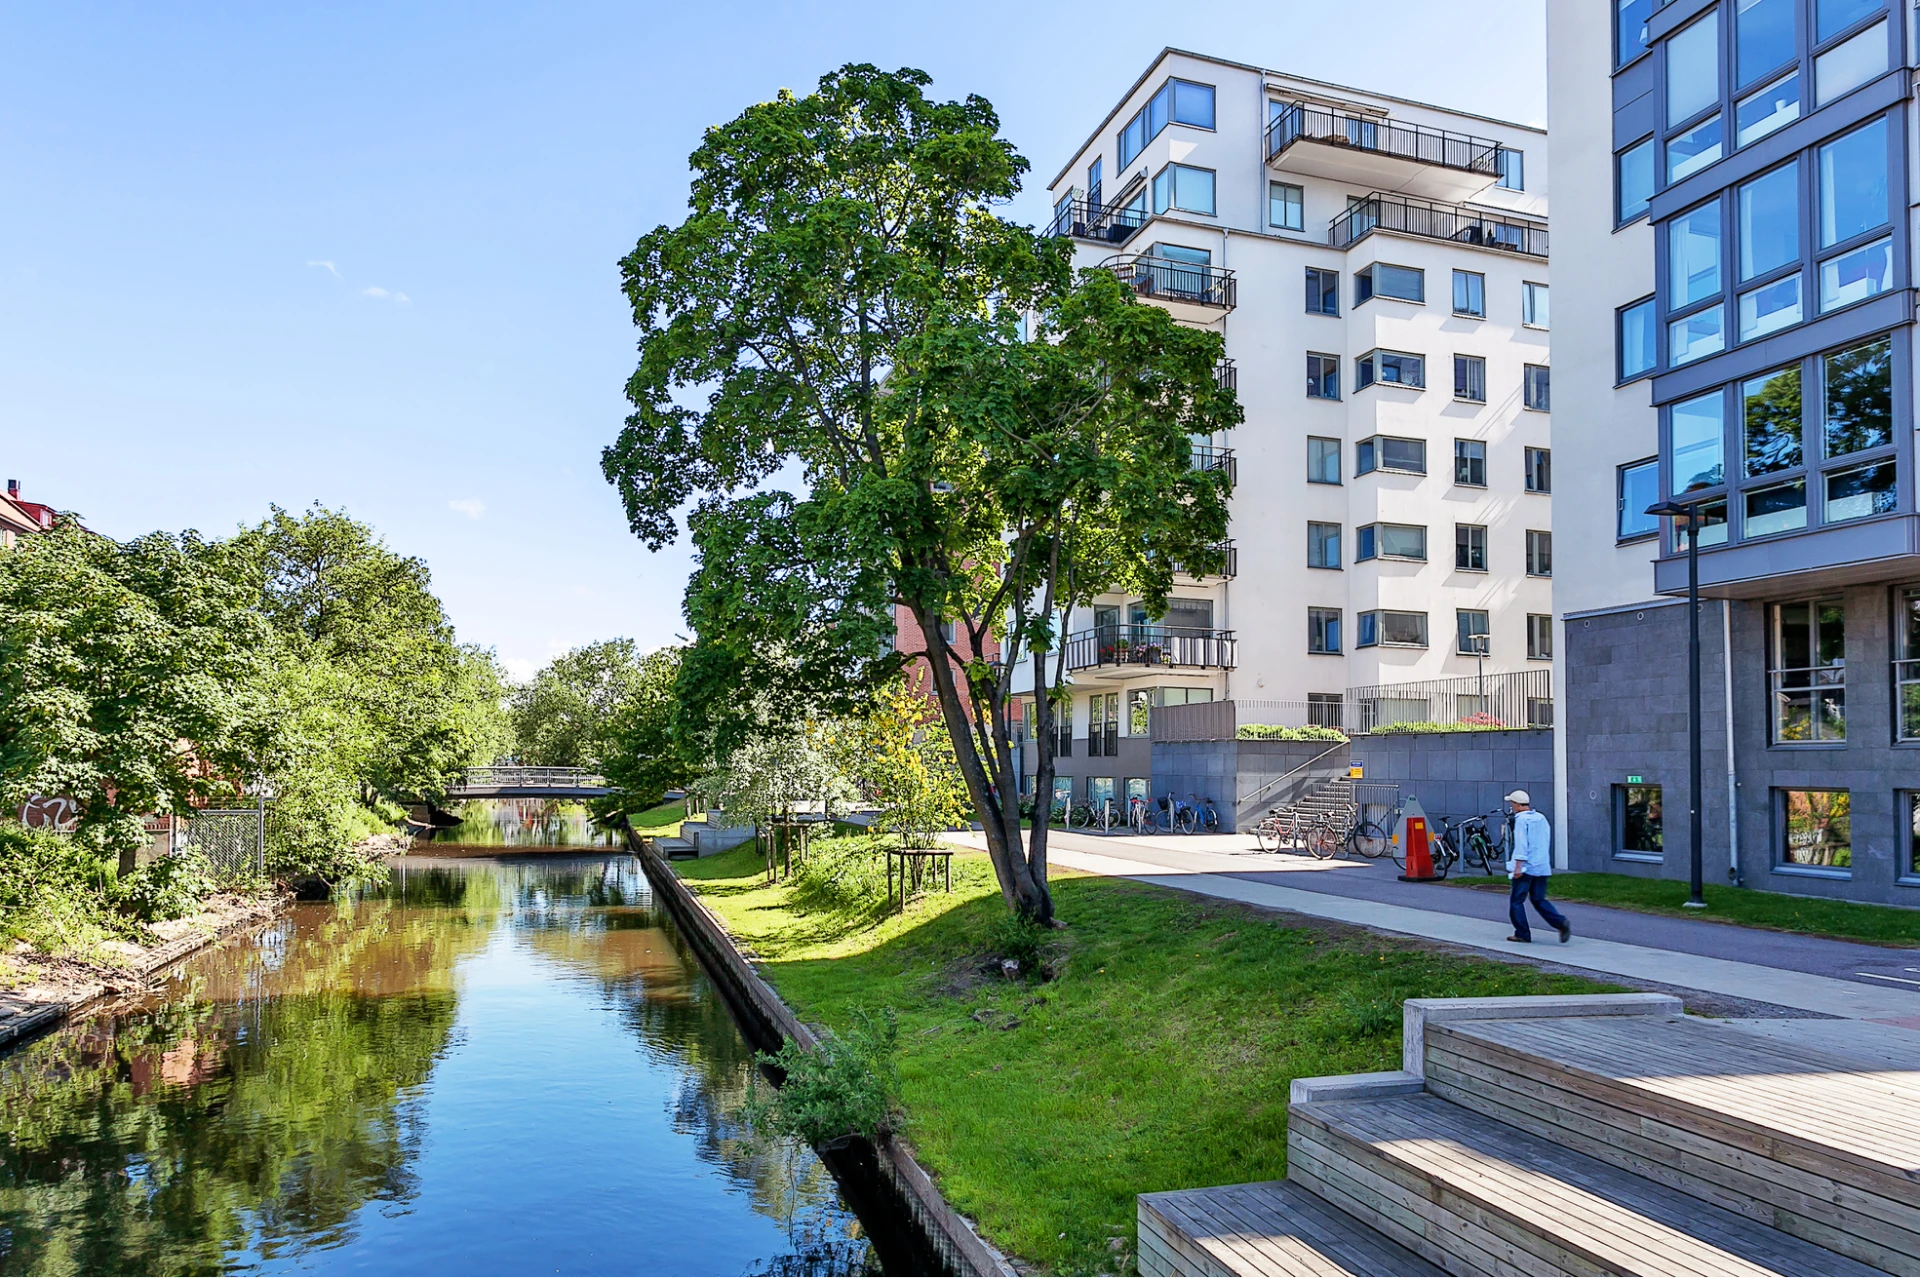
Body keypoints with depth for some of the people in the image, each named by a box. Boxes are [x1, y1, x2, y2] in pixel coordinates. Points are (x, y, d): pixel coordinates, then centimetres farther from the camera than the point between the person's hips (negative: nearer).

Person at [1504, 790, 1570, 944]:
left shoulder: (1521, 819, -11)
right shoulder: (1541, 818, 13)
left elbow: (1521, 844, -18)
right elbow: (1546, 842, 19)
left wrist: (1518, 866, -20)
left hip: (1526, 867, -7)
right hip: (1542, 867, 7)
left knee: (1516, 901, 3)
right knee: (1539, 900, 13)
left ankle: (1522, 934, 2)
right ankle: (1561, 923, -5)